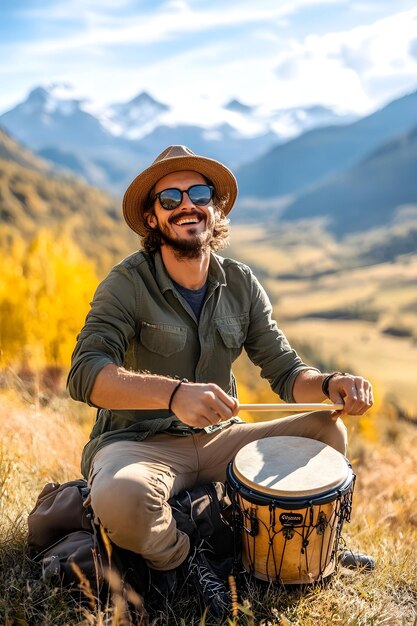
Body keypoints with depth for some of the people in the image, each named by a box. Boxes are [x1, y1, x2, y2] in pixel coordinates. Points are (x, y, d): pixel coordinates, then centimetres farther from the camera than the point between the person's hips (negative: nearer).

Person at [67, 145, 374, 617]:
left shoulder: (241, 284, 0)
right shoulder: (127, 283, -13)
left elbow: (285, 373, 1)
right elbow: (85, 373, -26)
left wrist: (329, 384, -22)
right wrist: (173, 392, -42)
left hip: (217, 439, 5)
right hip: (139, 443, -4)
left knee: (327, 431, -6)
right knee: (120, 497, -36)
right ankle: (179, 559, -1)